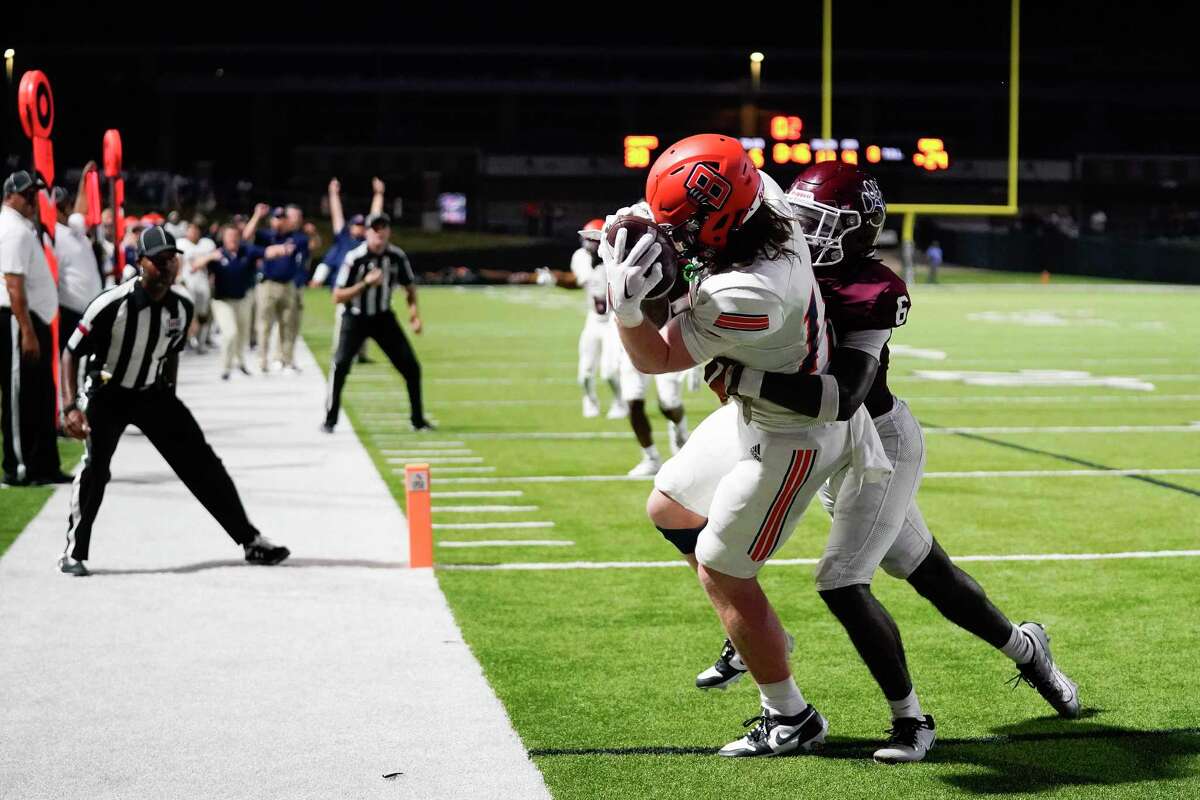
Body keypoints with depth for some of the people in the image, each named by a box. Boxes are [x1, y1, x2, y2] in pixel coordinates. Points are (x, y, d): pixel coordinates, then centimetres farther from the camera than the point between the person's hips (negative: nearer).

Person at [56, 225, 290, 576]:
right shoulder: (112, 305, -25)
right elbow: (71, 353, -18)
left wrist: (170, 402, 15)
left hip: (153, 392, 5)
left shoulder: (182, 305, -8)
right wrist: (70, 408, -28)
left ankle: (250, 541, 14)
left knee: (202, 464, 4)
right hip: (106, 393, -5)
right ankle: (74, 553, -6)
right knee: (95, 465, -24)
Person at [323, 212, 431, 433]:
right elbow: (337, 297, -18)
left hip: (383, 317, 4)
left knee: (411, 366, -2)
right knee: (341, 364, -19)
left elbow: (409, 286, 9)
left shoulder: (397, 256, -7)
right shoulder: (355, 258, -20)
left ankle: (418, 419, 14)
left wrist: (413, 309, -9)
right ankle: (329, 421, -7)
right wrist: (365, 284, -30)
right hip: (355, 318, -4)